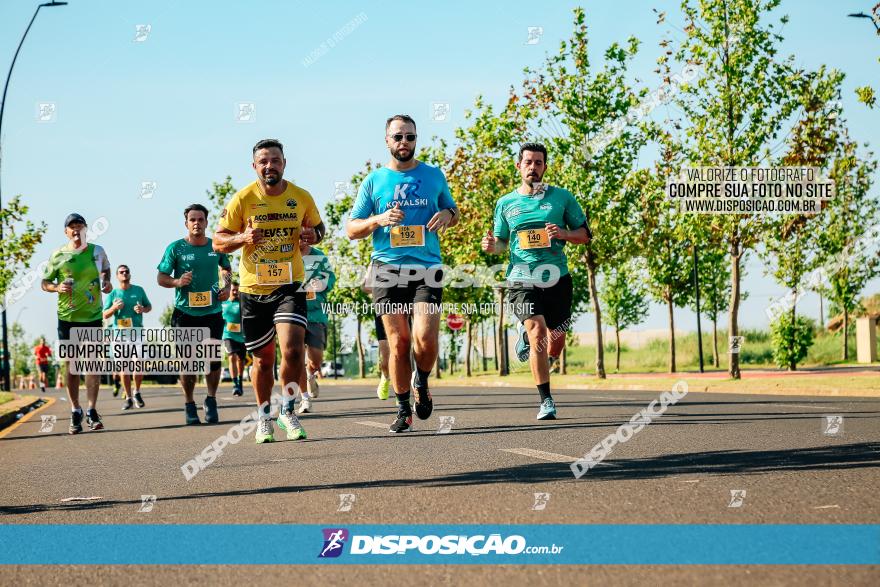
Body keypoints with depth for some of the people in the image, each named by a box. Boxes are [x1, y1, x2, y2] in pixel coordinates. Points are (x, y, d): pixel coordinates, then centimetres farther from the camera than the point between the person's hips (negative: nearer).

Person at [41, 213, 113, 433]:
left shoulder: (97, 251, 3)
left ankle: (92, 411, 0)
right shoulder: (58, 256, -1)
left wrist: (106, 282, 2)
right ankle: (75, 412, 12)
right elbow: (45, 283, 6)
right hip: (67, 317, 0)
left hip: (93, 316, 1)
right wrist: (57, 288, -15)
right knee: (71, 365, 4)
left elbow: (106, 269, 23)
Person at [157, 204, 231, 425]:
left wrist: (226, 286, 6)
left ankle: (211, 401, 13)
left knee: (213, 358, -4)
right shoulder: (176, 248, -2)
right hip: (185, 313, -2)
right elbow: (161, 277, 0)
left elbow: (226, 268, 24)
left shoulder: (216, 246, 6)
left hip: (212, 312, 2)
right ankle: (190, 405, 14)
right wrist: (177, 282, -19)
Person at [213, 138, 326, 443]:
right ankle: (264, 417, 29)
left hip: (290, 285, 0)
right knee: (263, 359, 9)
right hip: (253, 289, 0)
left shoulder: (302, 197, -1)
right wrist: (242, 238, -20)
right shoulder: (242, 199, -4)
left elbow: (318, 227, 16)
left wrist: (314, 235, -8)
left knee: (292, 349, -18)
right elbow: (218, 240, 0)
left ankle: (288, 411, 3)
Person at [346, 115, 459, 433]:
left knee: (425, 339, -15)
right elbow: (351, 229, 9)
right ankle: (403, 409, 12)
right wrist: (378, 220, -11)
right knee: (399, 342, -1)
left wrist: (447, 214, -1)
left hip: (427, 269, 0)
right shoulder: (374, 181, 8)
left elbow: (453, 212, 23)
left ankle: (422, 382, 17)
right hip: (387, 271, 0)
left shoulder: (434, 176, 11)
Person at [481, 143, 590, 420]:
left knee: (554, 346, 5)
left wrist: (563, 234, -12)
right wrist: (492, 245, -4)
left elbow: (584, 234, 9)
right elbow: (502, 242, 20)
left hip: (557, 278, 1)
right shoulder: (505, 204, 9)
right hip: (522, 279, -1)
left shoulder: (562, 197, 5)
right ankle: (545, 400, -8)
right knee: (537, 331, -20)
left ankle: (526, 335, 41)